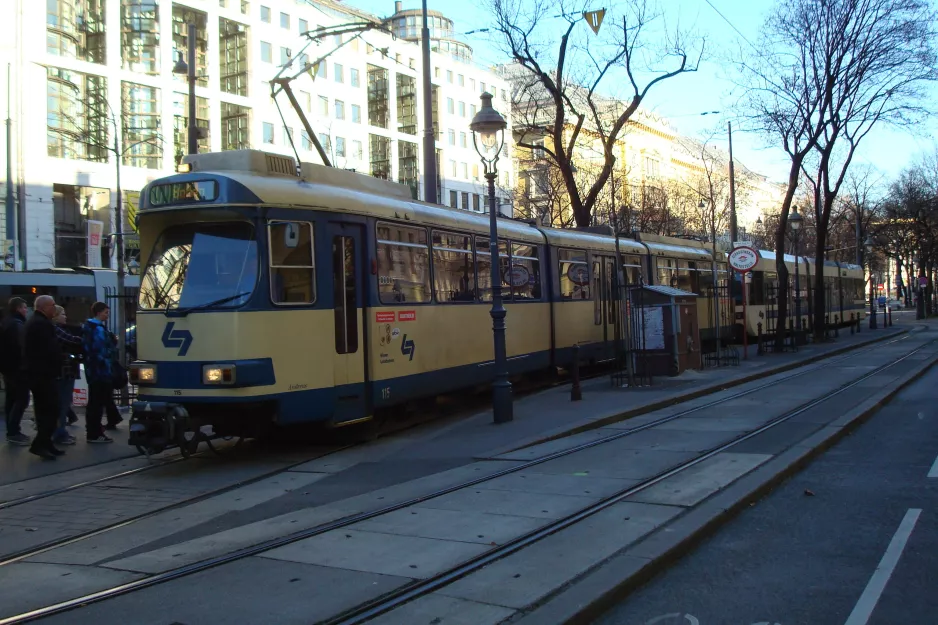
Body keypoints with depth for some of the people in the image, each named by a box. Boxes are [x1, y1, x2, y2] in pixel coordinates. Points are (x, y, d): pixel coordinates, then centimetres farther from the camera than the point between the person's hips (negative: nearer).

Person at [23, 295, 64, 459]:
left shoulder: (33, 322, 19)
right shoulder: (43, 324, -16)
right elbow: (52, 349, -21)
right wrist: (57, 368, -8)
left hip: (36, 372, 11)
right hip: (44, 373, -11)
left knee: (43, 410, 13)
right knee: (51, 410, -10)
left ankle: (44, 443, 16)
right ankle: (39, 444, -12)